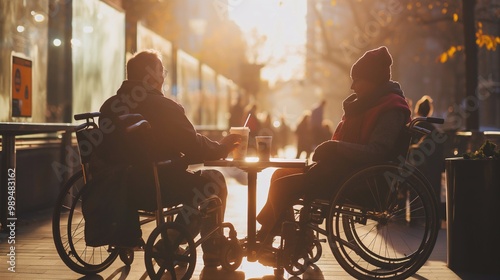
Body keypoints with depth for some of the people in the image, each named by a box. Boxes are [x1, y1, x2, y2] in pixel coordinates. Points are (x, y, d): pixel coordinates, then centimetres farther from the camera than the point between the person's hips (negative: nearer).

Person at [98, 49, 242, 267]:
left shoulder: (109, 107, 7)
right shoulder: (164, 107, -14)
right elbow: (195, 148, -11)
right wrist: (222, 147, 9)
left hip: (121, 189, 8)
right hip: (157, 189, -8)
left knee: (195, 179, 28)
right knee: (213, 180, 13)